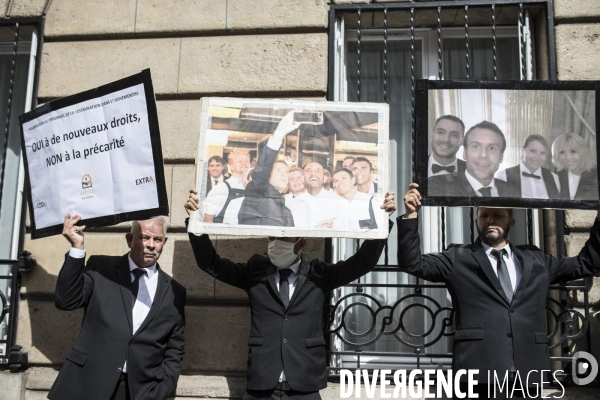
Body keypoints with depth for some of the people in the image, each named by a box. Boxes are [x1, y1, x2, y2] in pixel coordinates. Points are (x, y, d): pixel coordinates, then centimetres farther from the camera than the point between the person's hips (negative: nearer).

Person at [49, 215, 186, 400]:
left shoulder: (174, 292, 6)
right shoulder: (100, 268, 4)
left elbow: (174, 350, 8)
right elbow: (66, 301, -7)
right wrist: (77, 247, -13)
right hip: (87, 385, 0)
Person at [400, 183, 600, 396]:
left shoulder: (535, 259, 18)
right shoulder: (458, 258, 9)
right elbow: (413, 263, 2)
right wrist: (411, 216, -9)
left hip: (528, 370, 3)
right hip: (479, 369, -3)